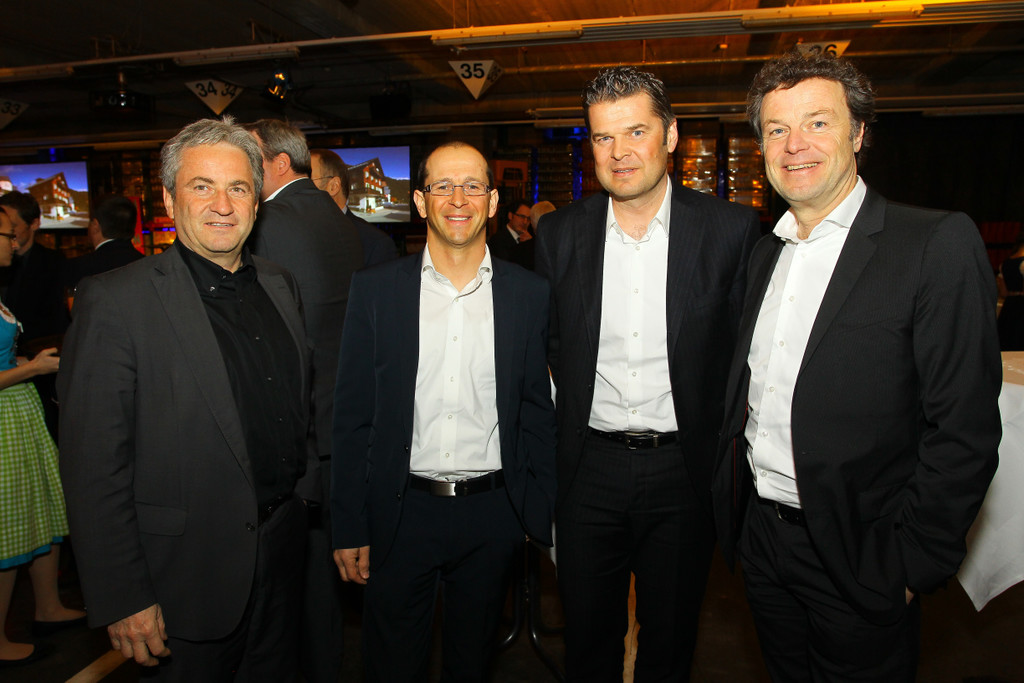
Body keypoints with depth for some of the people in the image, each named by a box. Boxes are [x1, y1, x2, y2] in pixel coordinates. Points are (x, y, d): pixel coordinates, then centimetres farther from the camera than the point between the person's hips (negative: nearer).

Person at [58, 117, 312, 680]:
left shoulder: (280, 285, 4)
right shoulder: (114, 301, -15)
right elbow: (94, 467, -16)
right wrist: (122, 601, -15)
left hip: (284, 549, 6)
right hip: (189, 567, -5)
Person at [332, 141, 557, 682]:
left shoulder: (530, 294, -1)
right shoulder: (375, 289, -3)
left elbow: (539, 414, 3)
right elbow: (352, 417, -2)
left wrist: (544, 514, 1)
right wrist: (349, 529, -3)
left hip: (492, 515, 1)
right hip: (401, 511, 0)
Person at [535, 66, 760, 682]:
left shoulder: (731, 228, -6)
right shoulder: (561, 233, 0)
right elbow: (552, 345, 7)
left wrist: (719, 443, -3)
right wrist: (578, 416, 5)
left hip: (684, 470, -1)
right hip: (590, 468, 2)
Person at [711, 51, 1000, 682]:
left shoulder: (939, 243, -12)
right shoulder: (765, 253, 7)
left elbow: (965, 429, -15)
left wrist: (912, 563, -15)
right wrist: (732, 506, 7)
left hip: (857, 557, -5)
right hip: (761, 536, 6)